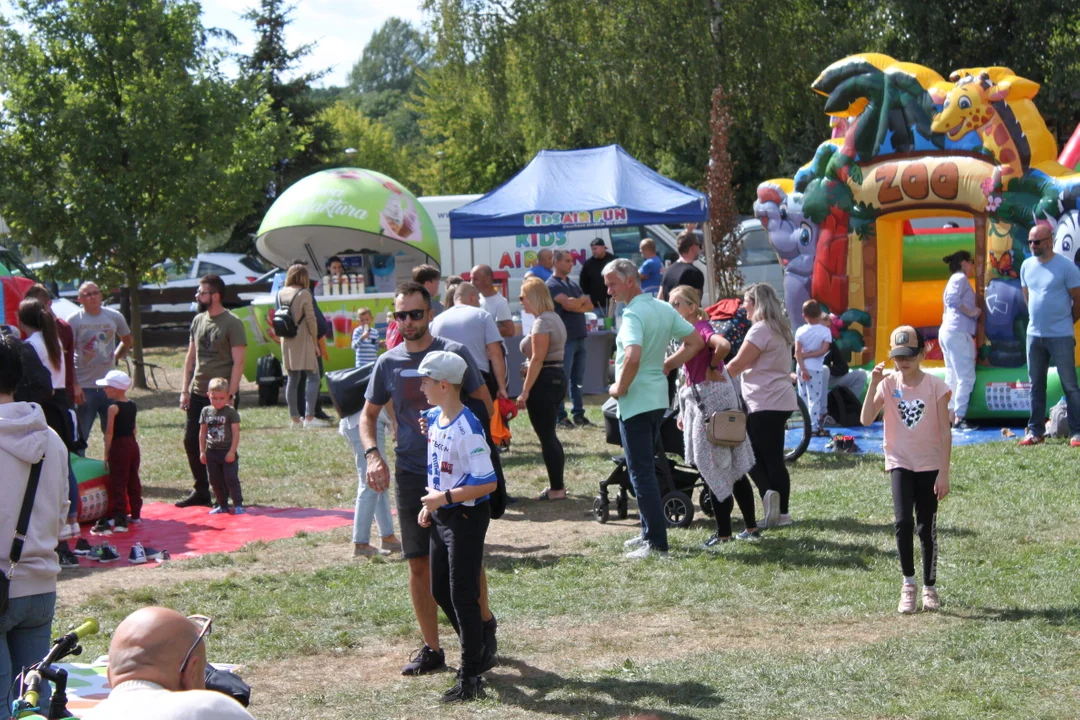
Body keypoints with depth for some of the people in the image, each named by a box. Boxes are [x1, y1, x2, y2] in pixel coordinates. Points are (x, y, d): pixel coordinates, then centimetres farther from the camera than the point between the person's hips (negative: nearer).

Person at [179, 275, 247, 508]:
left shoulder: (232, 323, -10)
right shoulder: (198, 320, 11)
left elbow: (238, 362, -12)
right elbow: (190, 357, 16)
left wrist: (230, 395, -17)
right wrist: (185, 390, 9)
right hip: (198, 393, 7)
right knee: (191, 441, 8)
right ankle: (201, 492, 21)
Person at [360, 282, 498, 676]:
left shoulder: (454, 354, -4)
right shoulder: (388, 363, 4)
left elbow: (484, 404, 2)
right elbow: (368, 414, 14)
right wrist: (372, 454, -4)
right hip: (411, 475, 3)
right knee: (419, 564, 4)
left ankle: (485, 622, 30)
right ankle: (431, 649, 14)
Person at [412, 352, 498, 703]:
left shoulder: (467, 429, -23)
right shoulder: (434, 420, 5)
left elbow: (487, 483, -25)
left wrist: (445, 498, -24)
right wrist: (430, 504, 11)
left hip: (467, 517, -10)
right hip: (442, 516, 10)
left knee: (463, 595, -4)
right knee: (440, 592, 16)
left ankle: (470, 678, 6)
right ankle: (478, 654, 32)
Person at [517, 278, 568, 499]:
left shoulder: (542, 322, -16)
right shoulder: (554, 318, 15)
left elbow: (537, 359, -21)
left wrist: (525, 391, -20)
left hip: (544, 381, -11)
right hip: (558, 377, 11)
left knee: (546, 437, -4)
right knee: (549, 435, 16)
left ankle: (556, 488, -1)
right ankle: (557, 485, 20)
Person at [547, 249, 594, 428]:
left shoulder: (573, 284, 19)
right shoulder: (552, 284, -6)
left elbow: (589, 305, 9)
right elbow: (568, 303, -20)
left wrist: (575, 304, -10)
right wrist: (582, 300, 0)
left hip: (579, 337, 8)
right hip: (564, 338, -7)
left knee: (577, 379, 9)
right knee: (562, 379, -4)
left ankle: (578, 414, 14)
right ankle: (560, 417, -1)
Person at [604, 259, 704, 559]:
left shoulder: (633, 314, -19)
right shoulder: (664, 309, 8)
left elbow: (633, 356, -35)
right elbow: (695, 342, 13)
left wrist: (620, 387, -19)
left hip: (635, 401, -9)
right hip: (658, 397, 9)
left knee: (641, 472, -4)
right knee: (645, 468, 18)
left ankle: (656, 543, -4)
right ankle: (650, 533, 24)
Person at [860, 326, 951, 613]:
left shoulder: (936, 386, -7)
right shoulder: (888, 384, -3)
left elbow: (945, 432, -6)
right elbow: (866, 420, -15)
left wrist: (944, 473, -9)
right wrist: (873, 385, -22)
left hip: (929, 465, 0)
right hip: (900, 463, 1)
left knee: (927, 528, 7)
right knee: (903, 521, -16)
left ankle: (929, 587, 21)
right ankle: (908, 584, -2)